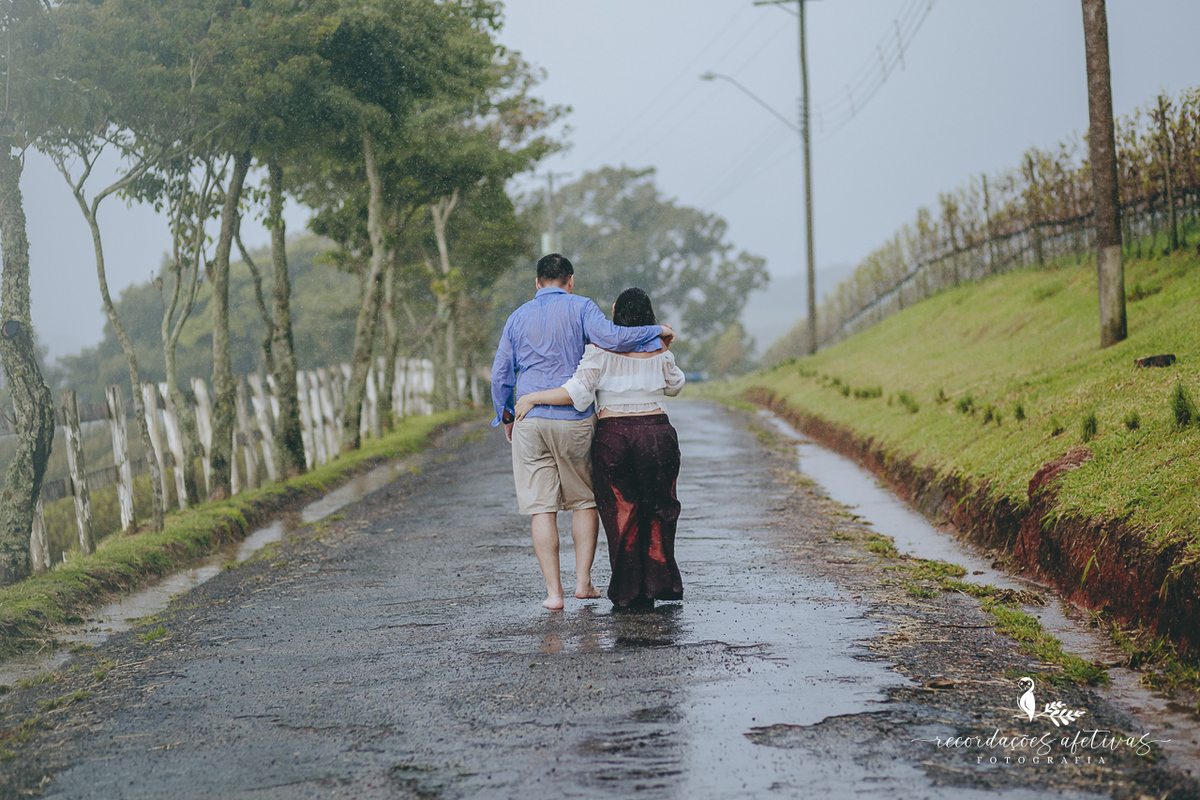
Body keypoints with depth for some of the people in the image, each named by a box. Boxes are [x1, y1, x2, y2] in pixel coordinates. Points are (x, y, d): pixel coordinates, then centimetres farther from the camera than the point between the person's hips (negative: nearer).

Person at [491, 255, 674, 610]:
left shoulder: (518, 317, 9)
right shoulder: (580, 307, 0)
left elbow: (500, 374, 9)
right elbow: (610, 337, -18)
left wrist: (505, 417, 22)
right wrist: (657, 331, -7)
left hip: (530, 421, 2)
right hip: (574, 419, -2)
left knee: (541, 508, 2)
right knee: (584, 501, 14)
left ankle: (553, 591, 0)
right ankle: (583, 581, 8)